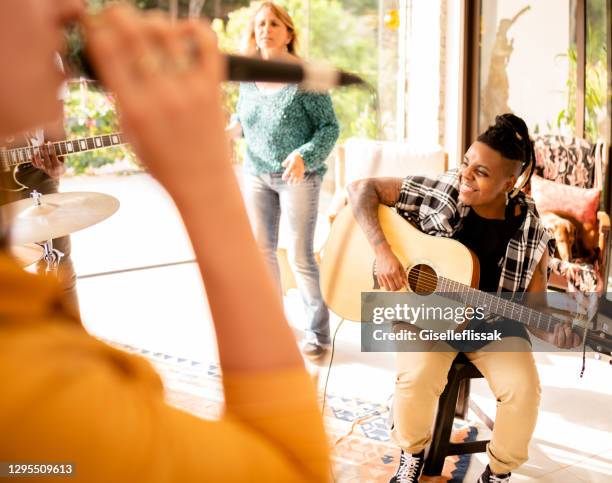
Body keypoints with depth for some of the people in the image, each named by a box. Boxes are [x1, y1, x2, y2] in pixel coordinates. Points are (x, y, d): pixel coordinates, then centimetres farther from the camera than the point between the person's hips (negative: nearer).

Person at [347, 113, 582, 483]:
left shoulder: (530, 235, -8)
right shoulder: (438, 192, -12)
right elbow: (362, 188, -10)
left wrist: (553, 333, -26)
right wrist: (383, 251, -21)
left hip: (492, 321, 1)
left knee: (524, 387, -25)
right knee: (418, 375, -32)